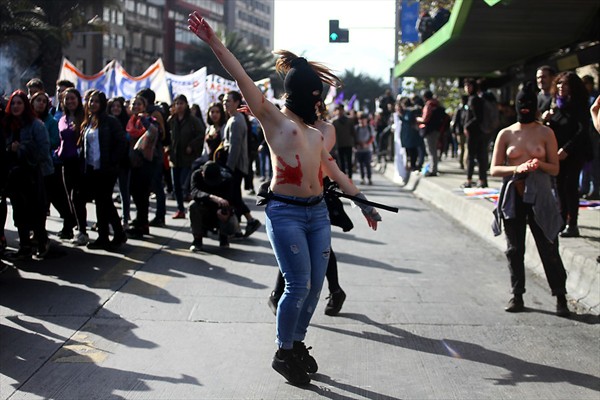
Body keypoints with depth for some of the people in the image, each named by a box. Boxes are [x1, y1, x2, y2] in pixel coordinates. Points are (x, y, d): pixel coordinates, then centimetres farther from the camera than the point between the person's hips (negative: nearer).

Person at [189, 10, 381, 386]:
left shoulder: (315, 134, 17)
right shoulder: (274, 119, -2)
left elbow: (335, 172, 25)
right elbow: (243, 78, -11)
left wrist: (362, 201, 26)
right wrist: (214, 42, -19)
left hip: (318, 212, 7)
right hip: (286, 212, -7)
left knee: (315, 284, 8)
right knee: (299, 284, -8)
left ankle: (298, 343, 25)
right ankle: (284, 353, 9)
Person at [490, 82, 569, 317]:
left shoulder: (546, 133, 2)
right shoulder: (506, 134, 5)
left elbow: (555, 168, 4)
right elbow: (494, 169, 2)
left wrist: (539, 164, -17)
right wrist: (517, 168, -16)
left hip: (539, 197, -2)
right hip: (512, 197, 2)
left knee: (548, 248, -1)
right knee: (514, 249, 7)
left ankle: (560, 297, 8)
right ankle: (517, 296, 18)